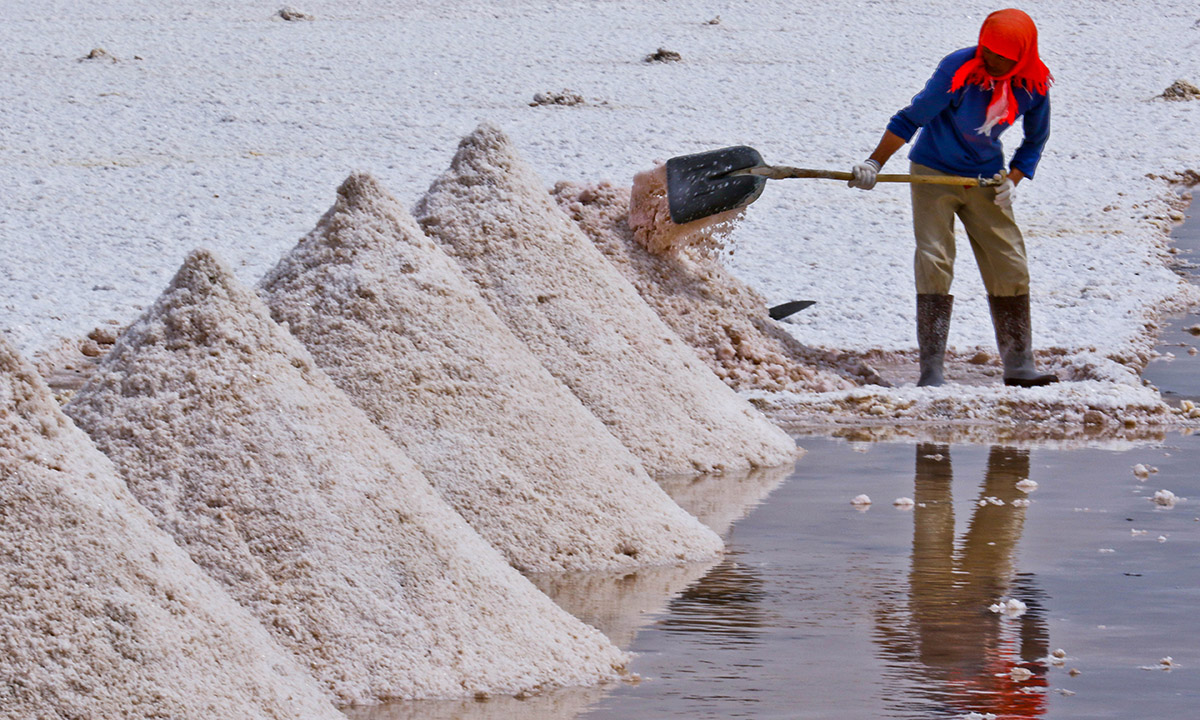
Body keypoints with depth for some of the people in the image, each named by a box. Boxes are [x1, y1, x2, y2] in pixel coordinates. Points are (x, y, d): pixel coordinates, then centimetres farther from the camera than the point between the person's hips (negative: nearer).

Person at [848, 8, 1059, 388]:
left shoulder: (1034, 86, -11)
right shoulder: (959, 69, -24)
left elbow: (1035, 140, 8)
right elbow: (912, 118, -17)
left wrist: (1013, 180, -7)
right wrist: (874, 163, -18)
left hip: (986, 179, 4)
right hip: (934, 172, -4)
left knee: (1010, 266, 1)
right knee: (933, 263, -14)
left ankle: (1019, 367, 10)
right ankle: (931, 371, -12)